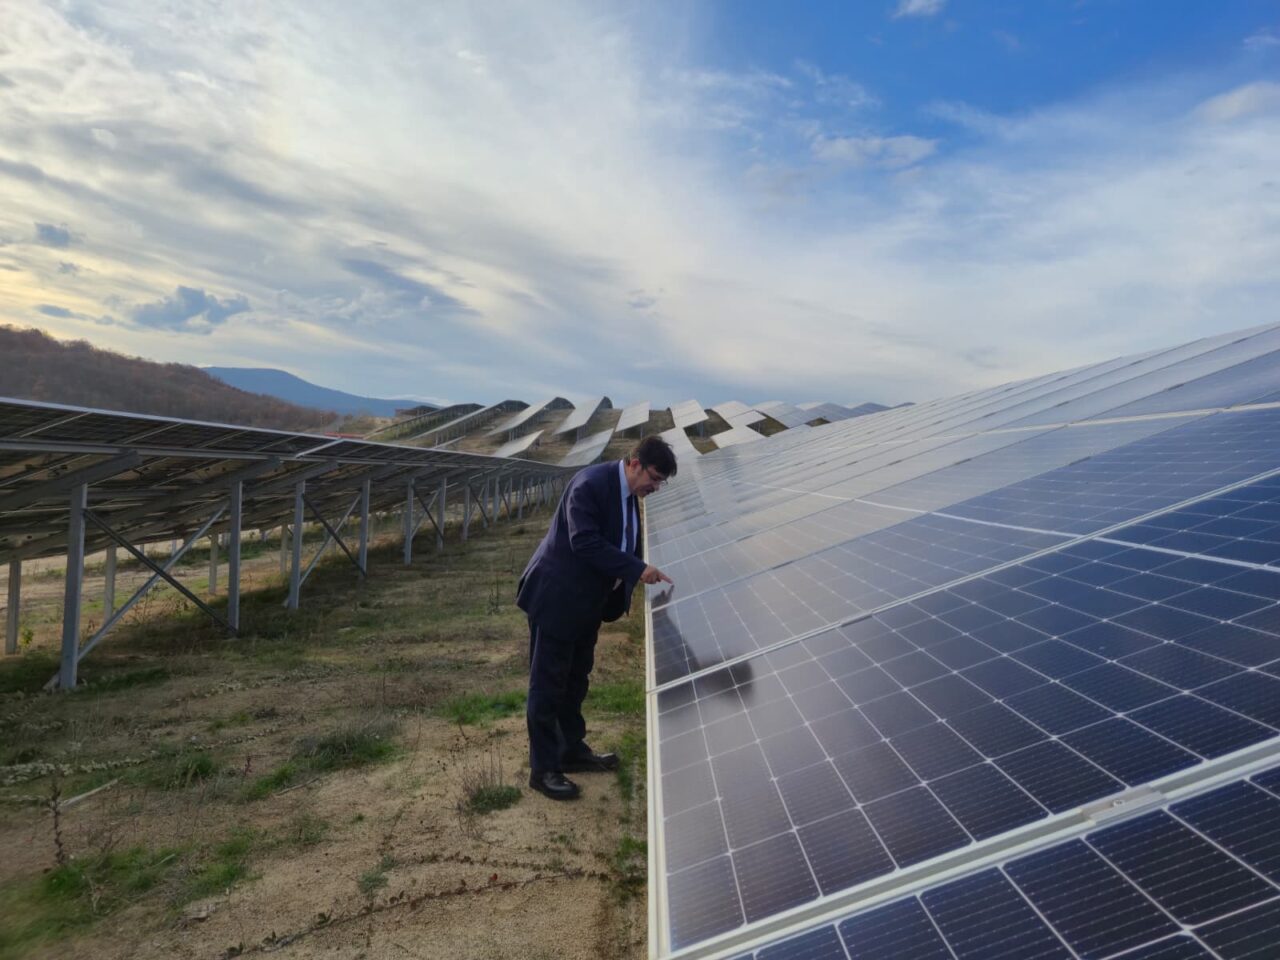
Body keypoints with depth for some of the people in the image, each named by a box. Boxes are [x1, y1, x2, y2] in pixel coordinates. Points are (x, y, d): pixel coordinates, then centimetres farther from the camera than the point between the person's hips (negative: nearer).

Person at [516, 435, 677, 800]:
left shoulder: (629, 493, 5)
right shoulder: (590, 484, -23)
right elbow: (585, 542, -30)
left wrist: (644, 575, -1)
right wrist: (637, 569, -31)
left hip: (587, 601, 9)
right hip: (557, 598, -9)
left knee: (575, 680, 20)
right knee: (548, 683, 2)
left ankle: (572, 751, 35)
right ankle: (543, 768, 13)